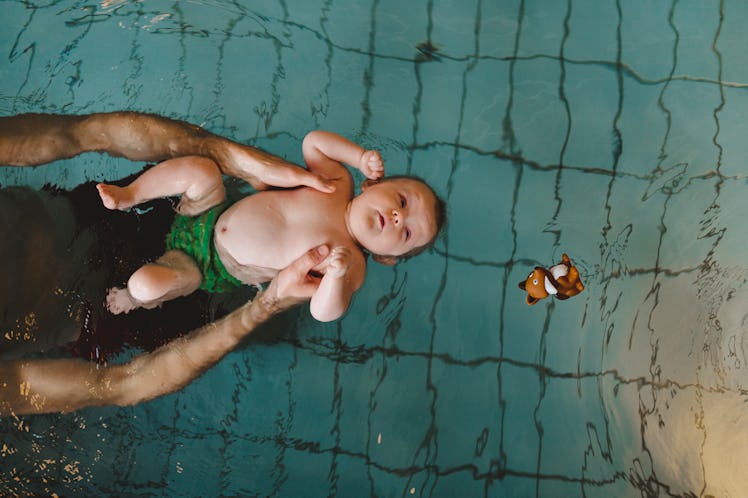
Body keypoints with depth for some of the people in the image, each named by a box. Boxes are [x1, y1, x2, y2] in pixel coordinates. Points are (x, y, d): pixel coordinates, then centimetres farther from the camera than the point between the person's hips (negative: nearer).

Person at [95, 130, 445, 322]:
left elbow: (324, 312, -31)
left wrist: (337, 274, -51)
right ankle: (126, 197, 6)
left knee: (146, 283, -22)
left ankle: (138, 302, 19)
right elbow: (313, 141, 1)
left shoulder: (353, 267, -19)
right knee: (200, 171, -22)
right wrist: (361, 157, -11)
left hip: (212, 271, -4)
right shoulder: (338, 184, -8)